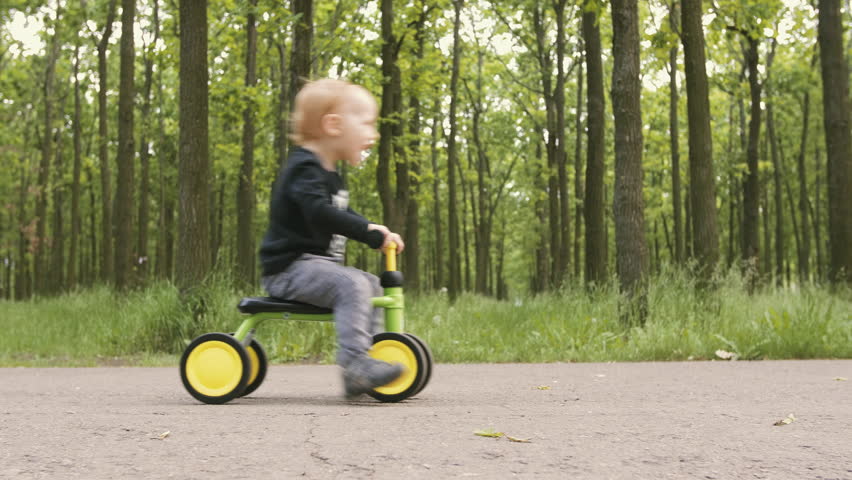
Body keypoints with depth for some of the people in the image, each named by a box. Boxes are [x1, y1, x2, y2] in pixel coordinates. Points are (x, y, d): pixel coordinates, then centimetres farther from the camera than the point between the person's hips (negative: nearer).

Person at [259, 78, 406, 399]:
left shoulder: (329, 175, 18)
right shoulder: (304, 168, -15)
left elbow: (343, 214, 30)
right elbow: (319, 212, -31)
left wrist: (376, 234, 14)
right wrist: (367, 229, -31)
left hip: (319, 262, 10)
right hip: (291, 267, -10)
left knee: (372, 284, 9)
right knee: (352, 285, -28)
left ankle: (370, 355, 7)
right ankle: (354, 363, -35)